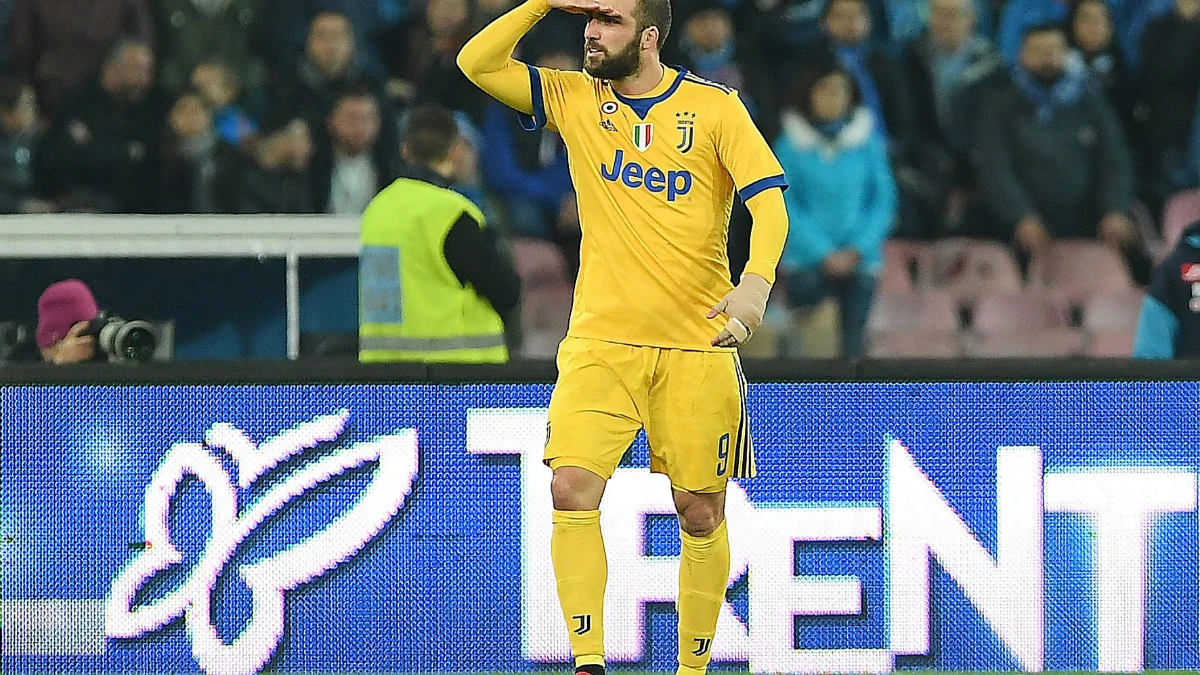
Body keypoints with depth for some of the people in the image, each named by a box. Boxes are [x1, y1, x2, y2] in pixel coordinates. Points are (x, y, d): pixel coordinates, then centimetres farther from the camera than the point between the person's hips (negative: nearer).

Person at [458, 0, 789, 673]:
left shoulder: (715, 107, -1)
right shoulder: (576, 99, 7)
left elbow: (770, 206, -7)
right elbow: (478, 62, 2)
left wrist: (756, 283, -24)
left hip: (696, 343, -1)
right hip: (600, 344, 1)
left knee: (701, 511, 3)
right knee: (573, 487, -18)